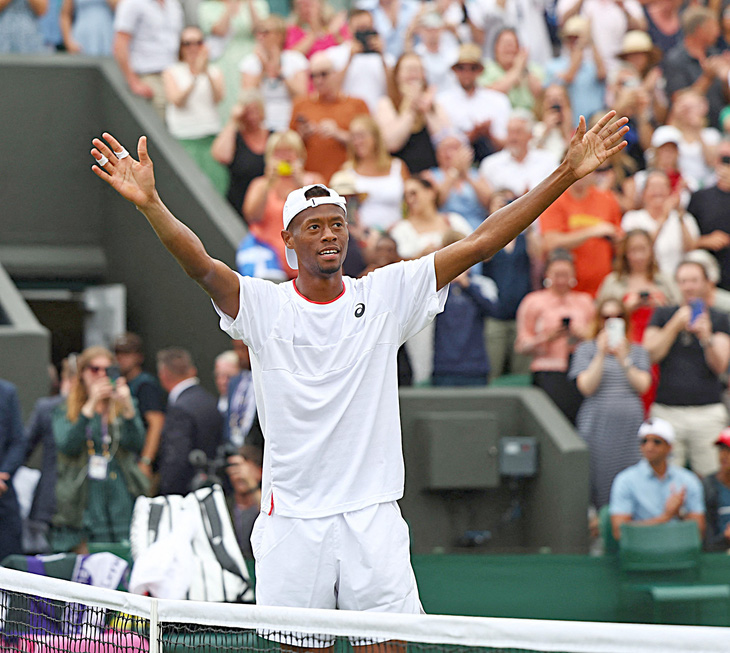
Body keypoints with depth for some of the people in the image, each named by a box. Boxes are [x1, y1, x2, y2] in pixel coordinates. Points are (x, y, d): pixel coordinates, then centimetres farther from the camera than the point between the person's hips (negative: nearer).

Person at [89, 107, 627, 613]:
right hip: (291, 520, -1)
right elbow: (202, 265, -17)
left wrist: (566, 176, -6)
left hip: (372, 520, 1)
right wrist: (149, 203, -35)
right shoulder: (264, 306, 0)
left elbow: (480, 244, 0)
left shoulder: (386, 296, 4)